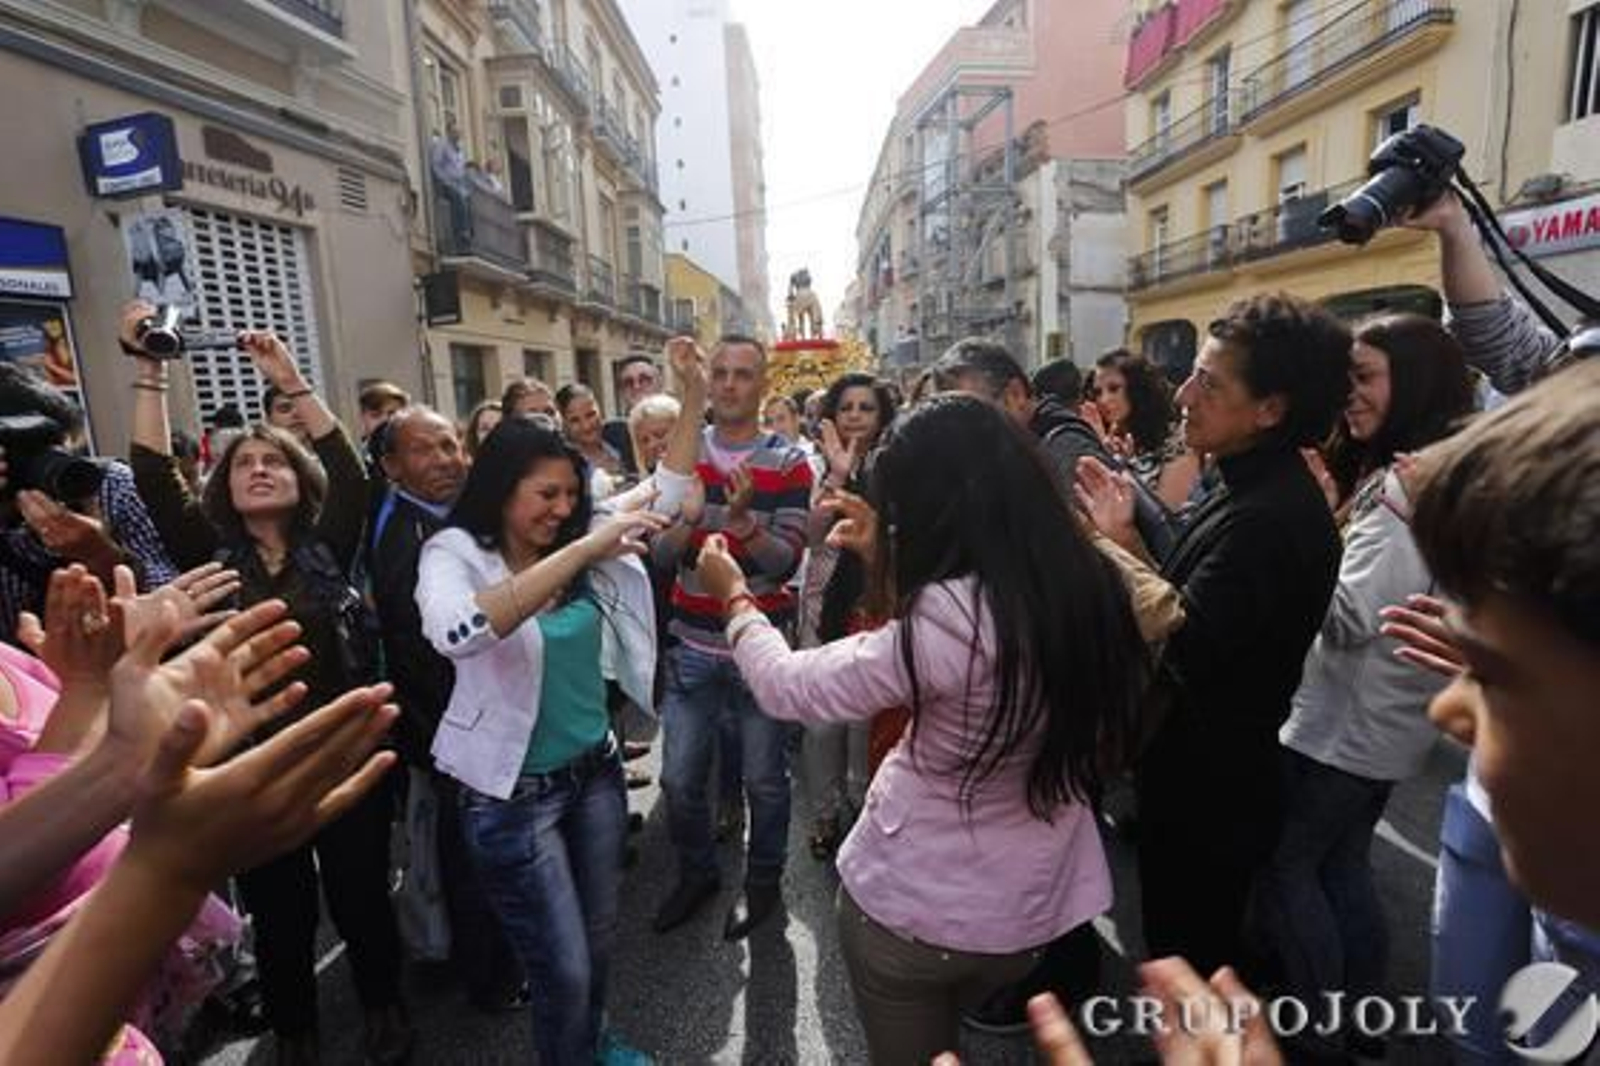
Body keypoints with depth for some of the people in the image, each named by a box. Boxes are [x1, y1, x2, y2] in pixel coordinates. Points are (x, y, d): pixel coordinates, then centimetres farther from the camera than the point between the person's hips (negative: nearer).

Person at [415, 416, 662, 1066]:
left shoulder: (576, 553, -1)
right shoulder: (455, 553, -15)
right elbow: (456, 634, -38)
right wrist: (580, 549, -38)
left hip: (595, 772, 6)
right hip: (514, 794, -5)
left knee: (600, 940, 24)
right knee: (564, 969, 9)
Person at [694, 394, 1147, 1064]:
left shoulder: (947, 619, -31)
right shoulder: (1090, 586, -11)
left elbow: (788, 688, -18)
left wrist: (735, 596, -1)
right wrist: (887, 563, 6)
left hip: (910, 903, -6)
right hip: (1032, 907, 6)